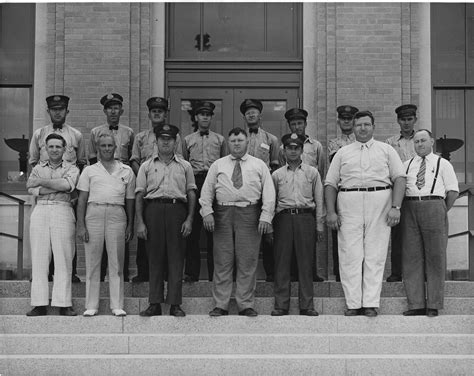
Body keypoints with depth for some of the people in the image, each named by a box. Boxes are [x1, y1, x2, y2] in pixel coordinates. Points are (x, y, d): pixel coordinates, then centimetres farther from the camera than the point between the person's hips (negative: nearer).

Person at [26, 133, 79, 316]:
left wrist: (41, 182, -4)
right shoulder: (38, 168, 19)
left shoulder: (71, 169, 12)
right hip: (40, 212, 2)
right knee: (39, 258, -2)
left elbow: (67, 184, -9)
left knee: (63, 258, -6)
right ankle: (39, 304, -1)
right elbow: (31, 189, 1)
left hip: (62, 212, -2)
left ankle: (64, 304, -5)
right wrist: (57, 186, -6)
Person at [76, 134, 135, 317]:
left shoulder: (126, 171, 15)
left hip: (117, 214, 0)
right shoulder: (89, 171, 13)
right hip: (94, 214, 0)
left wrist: (130, 225, 10)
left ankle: (117, 306, 4)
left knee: (117, 262, 0)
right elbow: (82, 199, 8)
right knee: (92, 262, 0)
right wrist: (80, 225, -1)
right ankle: (91, 305, 5)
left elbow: (130, 200, 16)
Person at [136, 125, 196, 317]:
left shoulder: (184, 166, 13)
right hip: (153, 209, 0)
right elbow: (139, 195, 8)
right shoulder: (147, 166, 12)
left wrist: (189, 219, 0)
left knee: (176, 258, -2)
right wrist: (140, 222, 0)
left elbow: (191, 193, 10)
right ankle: (155, 303, 5)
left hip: (177, 209, 0)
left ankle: (175, 304, 2)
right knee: (155, 258, 1)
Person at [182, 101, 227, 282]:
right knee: (192, 230, -2)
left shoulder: (220, 139, 15)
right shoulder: (188, 140, 15)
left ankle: (215, 273, 4)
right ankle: (191, 272, 4)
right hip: (194, 183, 0)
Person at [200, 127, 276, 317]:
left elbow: (269, 193, 5)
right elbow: (207, 191, 11)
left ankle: (246, 305, 6)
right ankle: (220, 305, 4)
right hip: (223, 215, 1)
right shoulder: (217, 165, 15)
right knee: (222, 261, 0)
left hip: (249, 215, -1)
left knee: (247, 262, -1)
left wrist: (265, 217, -6)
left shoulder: (259, 165, 12)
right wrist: (207, 212, -4)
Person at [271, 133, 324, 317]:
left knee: (306, 262, -1)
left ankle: (307, 305, 4)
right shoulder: (277, 175, 13)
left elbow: (319, 200, 11)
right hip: (283, 218, 1)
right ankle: (281, 305, 3)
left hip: (305, 217, 0)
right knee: (282, 261, -1)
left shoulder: (312, 172, 12)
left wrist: (319, 226, 6)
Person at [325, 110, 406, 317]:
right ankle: (353, 303, 0)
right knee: (350, 255, -4)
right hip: (348, 205, 1)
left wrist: (395, 207, -8)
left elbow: (399, 178, 5)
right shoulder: (342, 153, 16)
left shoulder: (386, 150, 13)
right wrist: (330, 211, -1)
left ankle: (371, 303, 1)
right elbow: (330, 183, 11)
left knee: (375, 255, -2)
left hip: (380, 202, -1)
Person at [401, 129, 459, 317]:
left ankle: (433, 305, 2)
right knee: (412, 257, -1)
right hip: (410, 207, 3)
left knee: (435, 256, -2)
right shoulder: (406, 165, 18)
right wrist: (398, 208, 1)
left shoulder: (443, 164, 10)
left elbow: (453, 191, 6)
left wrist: (442, 212, 2)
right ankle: (416, 304, 2)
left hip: (434, 206, -3)